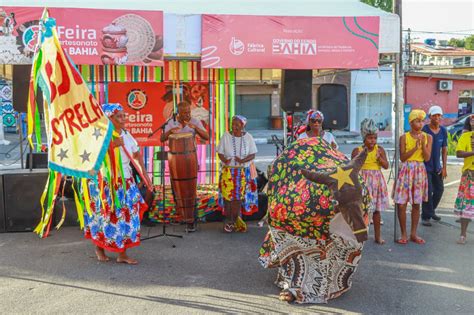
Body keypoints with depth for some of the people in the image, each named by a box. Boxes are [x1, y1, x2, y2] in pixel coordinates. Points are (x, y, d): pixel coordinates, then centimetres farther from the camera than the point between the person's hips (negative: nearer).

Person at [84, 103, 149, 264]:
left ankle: (122, 254, 11)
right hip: (105, 183, -5)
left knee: (126, 215, 2)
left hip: (125, 182, 5)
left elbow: (137, 154, 12)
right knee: (105, 215, 6)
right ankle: (99, 247, 31)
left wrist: (144, 172, 5)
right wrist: (112, 144, -30)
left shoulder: (126, 135, 4)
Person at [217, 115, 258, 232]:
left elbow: (253, 154, -3)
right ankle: (228, 220, 10)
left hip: (243, 171, 0)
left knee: (238, 196, 2)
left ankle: (235, 221, 13)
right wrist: (224, 160, -25)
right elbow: (220, 152, -4)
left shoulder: (248, 137, -3)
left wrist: (243, 160, -22)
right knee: (228, 195, -3)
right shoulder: (226, 136, -4)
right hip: (228, 171, 0)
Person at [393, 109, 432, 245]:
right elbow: (402, 157, -7)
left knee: (416, 204, 8)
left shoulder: (427, 137, 4)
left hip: (420, 171, 2)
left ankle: (413, 234, 20)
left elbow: (427, 158, -3)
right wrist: (415, 148, -17)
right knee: (401, 204, -4)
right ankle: (404, 234, 9)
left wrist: (423, 144, -14)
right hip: (406, 170, -2)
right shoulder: (404, 137, -3)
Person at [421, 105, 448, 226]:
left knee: (439, 189, 12)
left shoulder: (443, 131, 4)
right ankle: (426, 216, 5)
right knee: (428, 190, -7)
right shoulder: (424, 130, -11)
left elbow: (444, 149, 8)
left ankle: (431, 211, 33)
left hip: (437, 166, 6)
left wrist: (444, 167, 5)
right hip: (425, 166, -5)